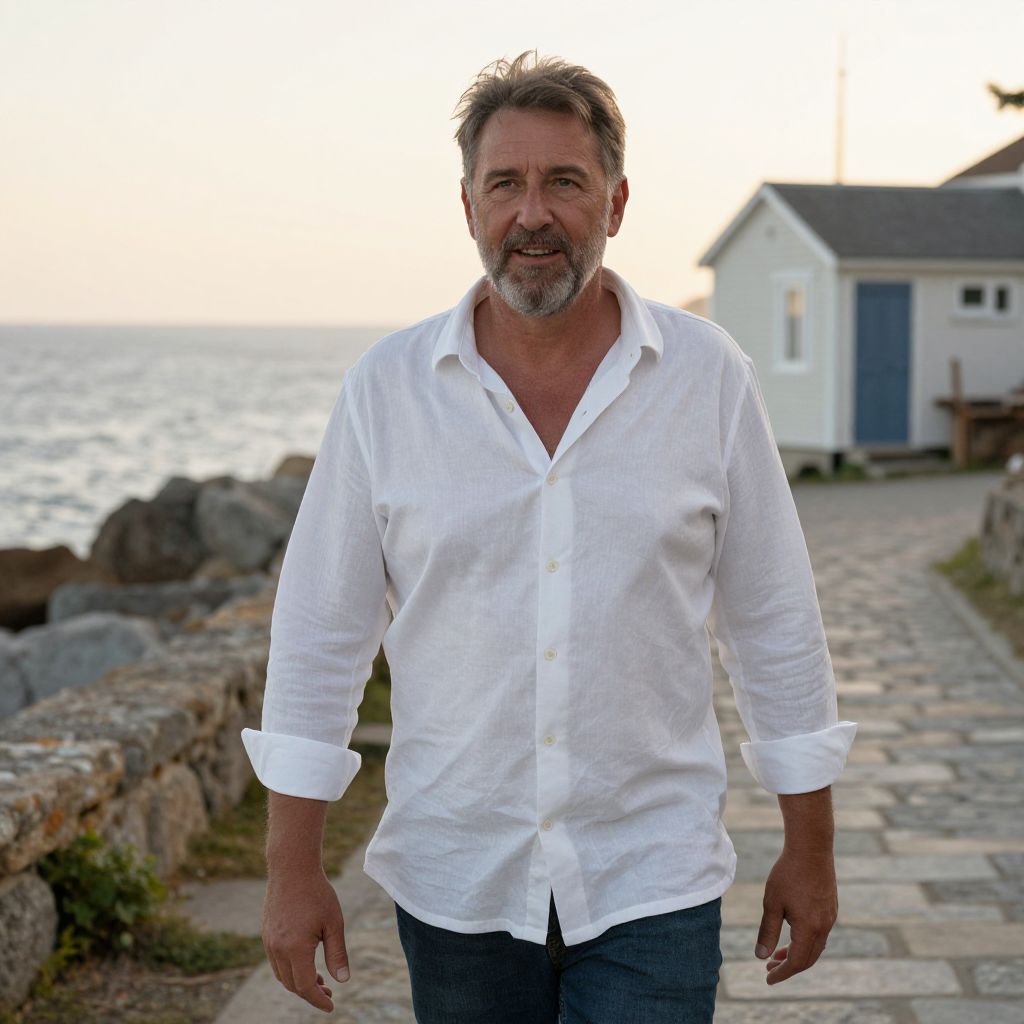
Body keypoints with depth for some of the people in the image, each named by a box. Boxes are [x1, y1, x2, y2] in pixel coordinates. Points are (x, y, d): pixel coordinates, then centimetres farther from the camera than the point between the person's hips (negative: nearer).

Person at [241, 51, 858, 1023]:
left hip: (652, 881, -1)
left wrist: (809, 846, 6)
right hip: (454, 883, 1)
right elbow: (320, 632, 0)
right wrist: (292, 867, -2)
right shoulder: (387, 388, -3)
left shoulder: (708, 375, -3)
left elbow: (774, 622, 3)